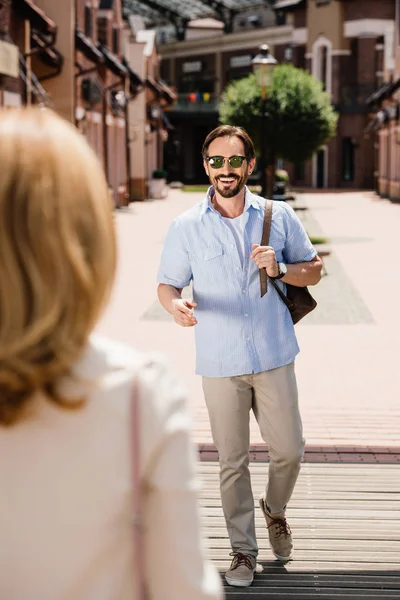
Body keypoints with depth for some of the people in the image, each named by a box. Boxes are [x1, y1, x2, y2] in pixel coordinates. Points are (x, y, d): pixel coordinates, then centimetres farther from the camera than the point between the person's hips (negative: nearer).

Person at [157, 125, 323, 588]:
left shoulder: (279, 216, 1)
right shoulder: (185, 227, -2)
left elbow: (313, 270, 9)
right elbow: (166, 284, 2)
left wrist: (280, 269, -13)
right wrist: (176, 305, -22)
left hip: (274, 357, 1)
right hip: (220, 363, -1)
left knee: (289, 452, 8)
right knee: (232, 462, 6)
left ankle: (275, 510, 39)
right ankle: (243, 549, 22)